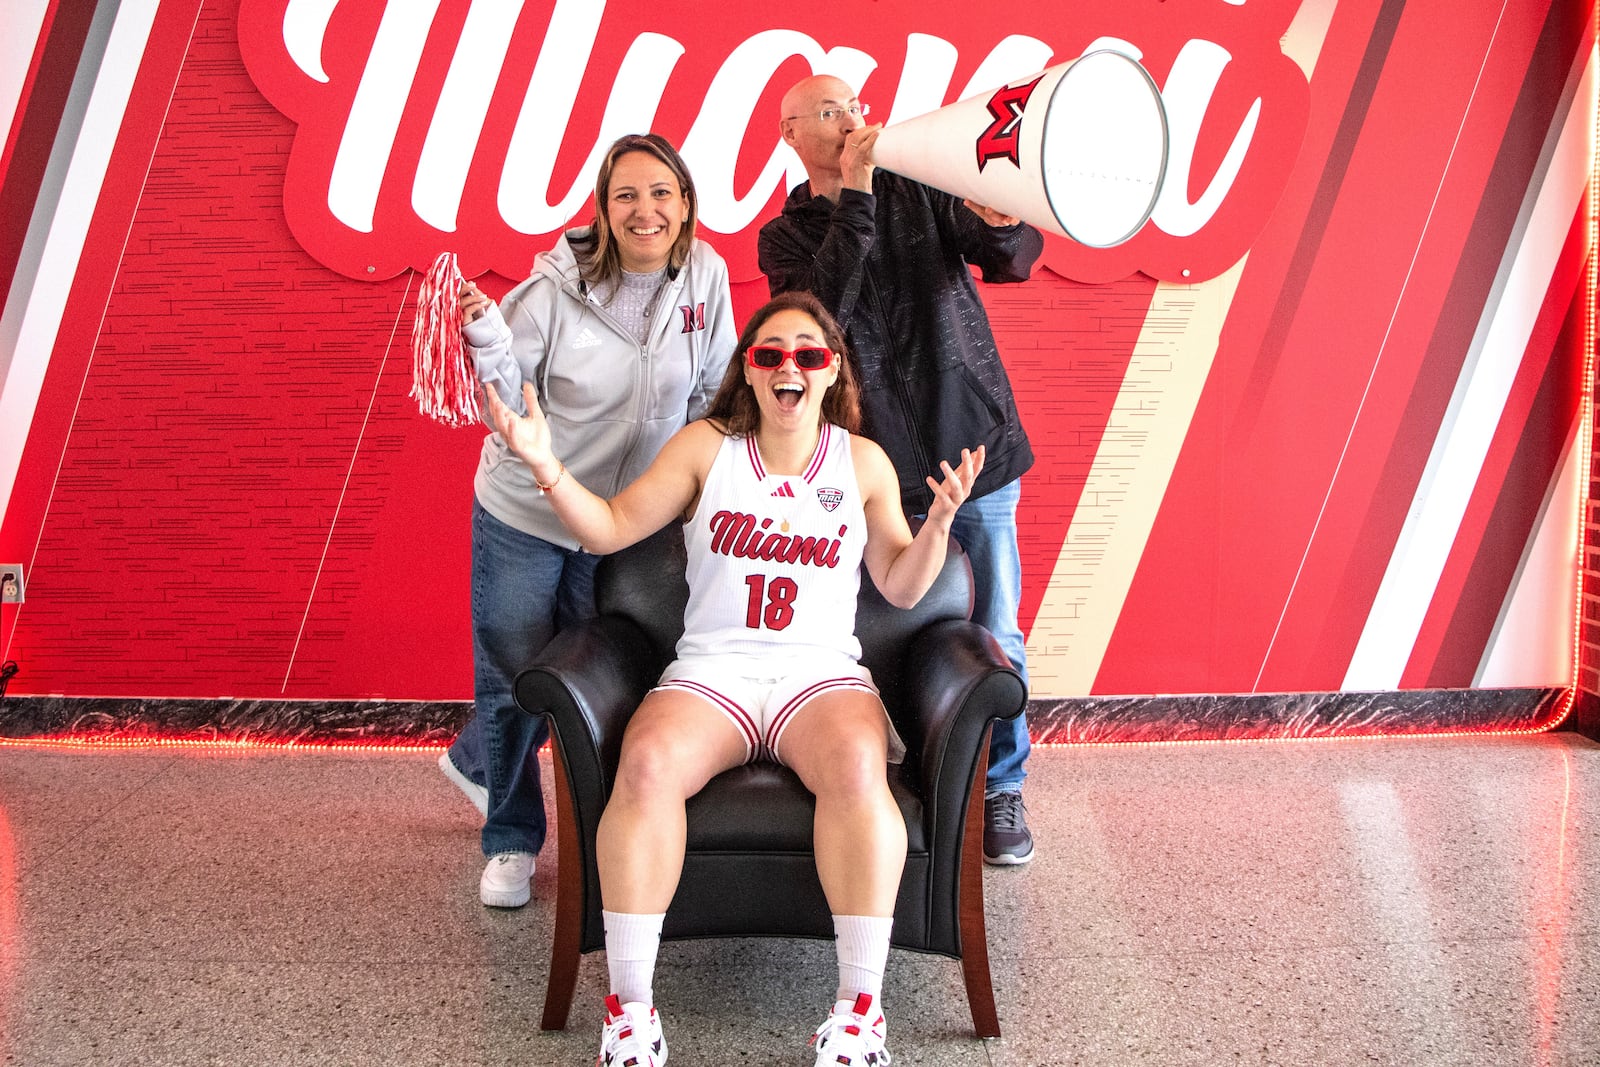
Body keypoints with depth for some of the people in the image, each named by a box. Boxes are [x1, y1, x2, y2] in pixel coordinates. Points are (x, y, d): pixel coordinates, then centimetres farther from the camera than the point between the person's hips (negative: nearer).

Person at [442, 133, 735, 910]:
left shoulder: (704, 275, -10)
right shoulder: (557, 287, -20)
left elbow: (713, 394, 0)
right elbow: (510, 404, -15)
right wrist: (487, 341, -33)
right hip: (524, 512, -4)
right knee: (514, 679, 7)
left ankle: (476, 762, 49)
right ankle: (510, 840, 29)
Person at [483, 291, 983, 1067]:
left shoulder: (863, 462, 11)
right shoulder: (706, 447, 9)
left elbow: (901, 587, 11)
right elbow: (611, 528, 6)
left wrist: (939, 521, -7)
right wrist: (547, 468, -10)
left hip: (823, 673, 0)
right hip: (710, 672, 0)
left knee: (857, 769, -36)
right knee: (645, 768, -33)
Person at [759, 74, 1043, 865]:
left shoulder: (921, 188, 7)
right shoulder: (786, 236, 6)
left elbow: (1015, 258, -4)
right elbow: (823, 312, -15)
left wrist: (999, 225, -28)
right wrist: (854, 197, -18)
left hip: (976, 446, 1)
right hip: (884, 467, -1)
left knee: (994, 636, 6)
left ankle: (1001, 792, 22)